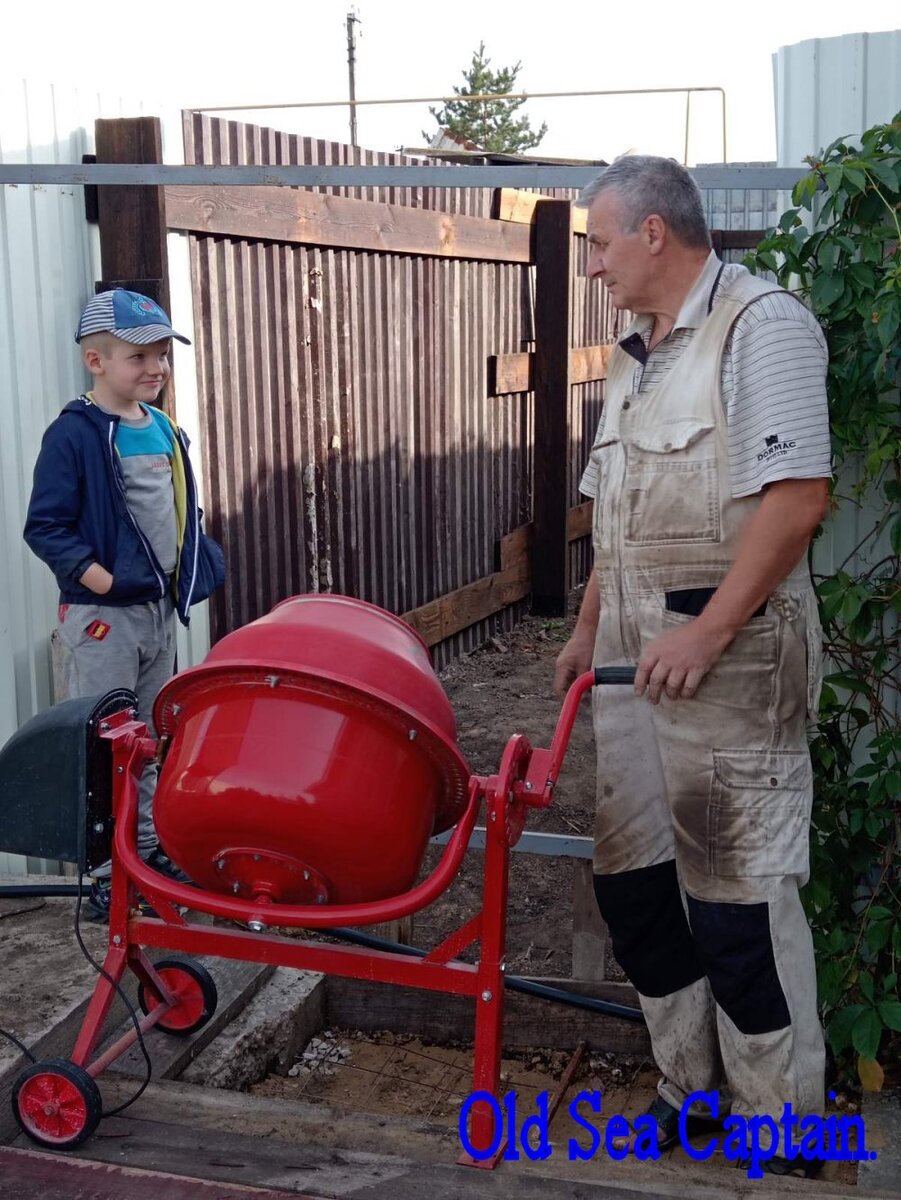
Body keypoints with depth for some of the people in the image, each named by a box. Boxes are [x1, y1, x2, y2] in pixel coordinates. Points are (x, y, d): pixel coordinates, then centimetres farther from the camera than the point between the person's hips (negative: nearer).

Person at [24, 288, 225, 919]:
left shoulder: (165, 430, 9)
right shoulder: (74, 434, -13)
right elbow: (46, 526, -15)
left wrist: (198, 568, 7)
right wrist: (100, 579, -23)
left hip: (160, 608, 7)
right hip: (102, 615, -7)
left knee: (150, 737, 17)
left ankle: (147, 844, 30)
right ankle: (104, 871, 7)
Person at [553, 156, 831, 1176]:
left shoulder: (761, 325, -9)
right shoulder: (637, 356, 18)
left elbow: (798, 496, -19)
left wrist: (705, 632, -20)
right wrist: (587, 631, 19)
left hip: (728, 652, -9)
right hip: (634, 652, 9)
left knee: (736, 896, -3)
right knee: (631, 877, 11)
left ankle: (778, 1131, 14)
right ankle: (691, 1089, 27)